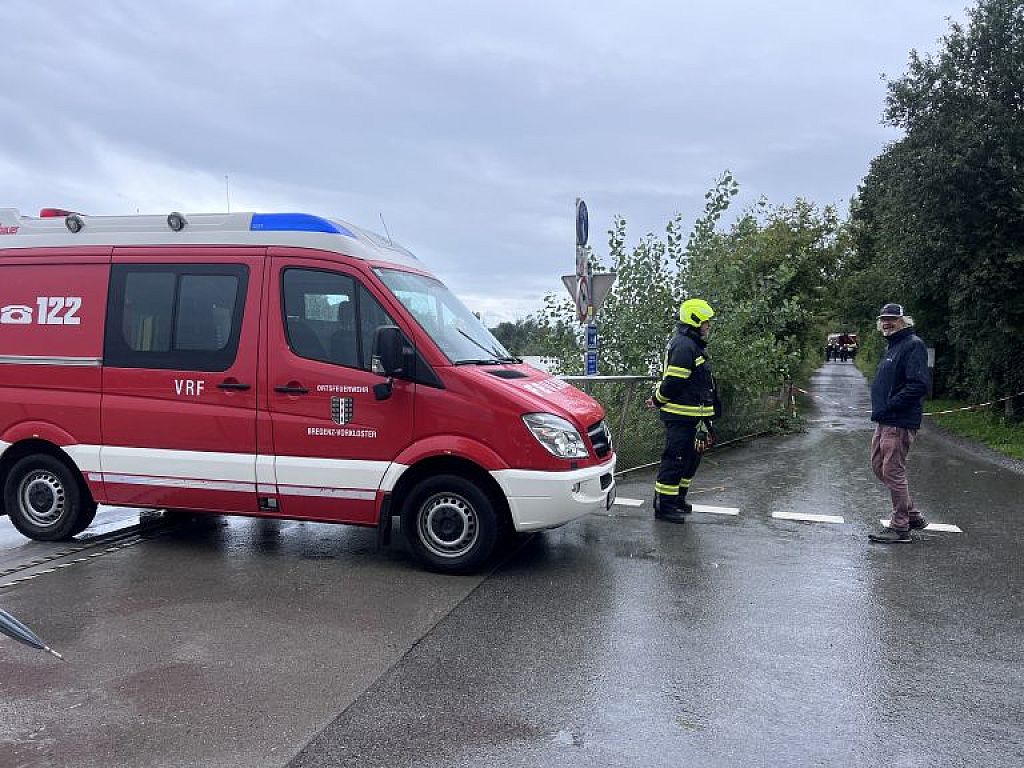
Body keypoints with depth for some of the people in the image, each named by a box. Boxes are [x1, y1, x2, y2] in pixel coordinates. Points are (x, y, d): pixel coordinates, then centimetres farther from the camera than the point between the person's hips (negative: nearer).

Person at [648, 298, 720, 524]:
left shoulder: (693, 345, 18)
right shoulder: (683, 346, -18)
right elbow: (673, 382, -21)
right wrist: (658, 399, -8)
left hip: (693, 416, 11)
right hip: (681, 415, -11)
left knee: (691, 458, 18)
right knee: (675, 459, -5)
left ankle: (677, 499, 29)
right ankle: (663, 506, 2)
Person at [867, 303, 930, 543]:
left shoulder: (913, 345, -12)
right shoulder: (893, 346, 19)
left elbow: (918, 385, -22)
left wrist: (888, 407, -21)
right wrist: (880, 410, 12)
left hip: (900, 423, -10)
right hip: (885, 421, 10)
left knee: (893, 472, -5)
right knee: (879, 467, 15)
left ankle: (900, 527, 5)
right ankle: (912, 516, 27)